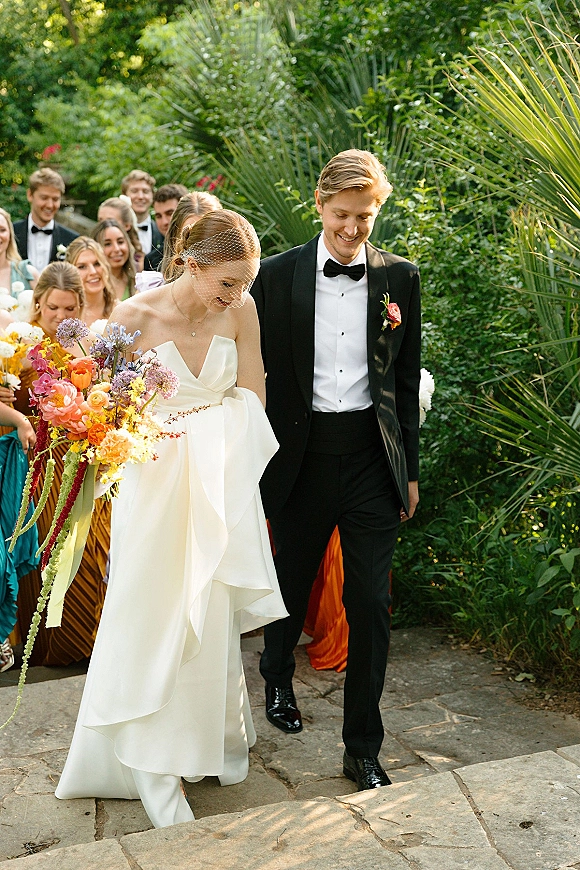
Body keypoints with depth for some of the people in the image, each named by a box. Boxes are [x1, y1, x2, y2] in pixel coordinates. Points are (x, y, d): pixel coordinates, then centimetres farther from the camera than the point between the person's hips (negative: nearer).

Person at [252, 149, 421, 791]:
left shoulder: (400, 278, 3)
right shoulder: (278, 276, -1)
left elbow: (405, 379, 8)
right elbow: (259, 371, 1)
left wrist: (409, 468, 8)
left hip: (372, 456, 1)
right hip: (303, 454, 0)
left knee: (370, 603, 0)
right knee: (292, 582, 17)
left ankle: (362, 749, 14)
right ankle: (277, 679, 49)